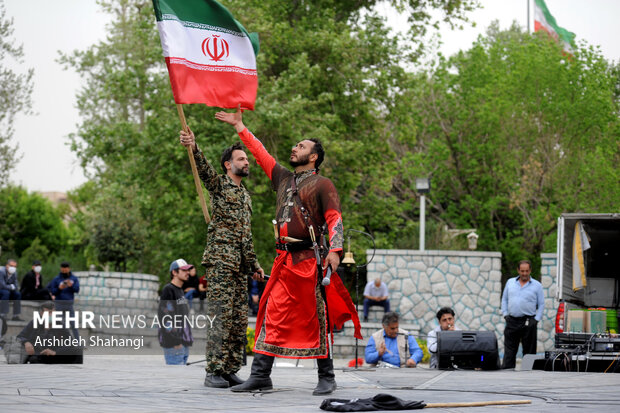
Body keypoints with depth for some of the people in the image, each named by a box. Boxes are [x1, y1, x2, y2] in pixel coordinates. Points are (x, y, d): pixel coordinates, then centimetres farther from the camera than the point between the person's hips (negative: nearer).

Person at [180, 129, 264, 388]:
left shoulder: (245, 195, 24)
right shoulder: (218, 185, 3)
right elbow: (203, 168, -19)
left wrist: (253, 263, 26)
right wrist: (193, 148, -38)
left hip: (240, 263, 8)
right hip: (220, 259, -8)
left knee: (239, 319, 5)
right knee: (220, 316, -12)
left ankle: (231, 371, 8)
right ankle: (214, 372, -12)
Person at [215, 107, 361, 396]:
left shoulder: (321, 184, 2)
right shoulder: (283, 179, 20)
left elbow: (334, 218, -7)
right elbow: (261, 154, 29)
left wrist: (334, 250, -22)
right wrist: (239, 125, 32)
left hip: (309, 260, -6)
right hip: (284, 260, 6)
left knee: (315, 319, -3)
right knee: (272, 315, 2)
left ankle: (326, 378, 3)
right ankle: (260, 376, 2)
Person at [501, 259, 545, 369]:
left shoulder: (537, 285, 4)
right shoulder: (510, 282, 13)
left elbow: (541, 304, 5)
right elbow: (504, 299, 18)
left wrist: (536, 320, -5)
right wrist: (505, 314, 6)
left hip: (528, 322, -2)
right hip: (512, 321, 2)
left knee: (529, 350, 0)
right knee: (509, 349, -1)